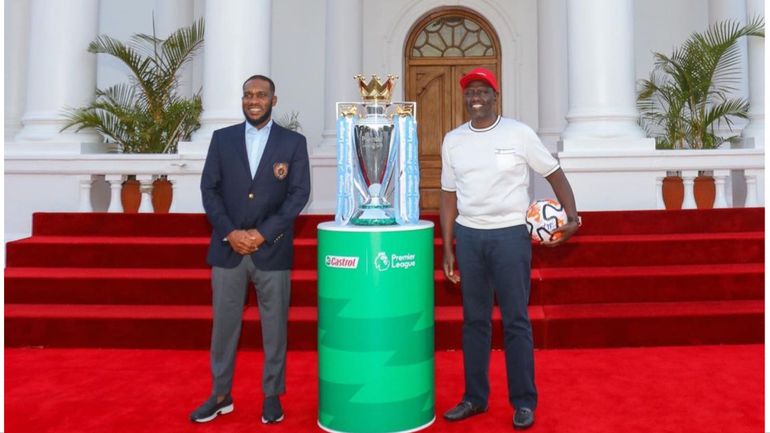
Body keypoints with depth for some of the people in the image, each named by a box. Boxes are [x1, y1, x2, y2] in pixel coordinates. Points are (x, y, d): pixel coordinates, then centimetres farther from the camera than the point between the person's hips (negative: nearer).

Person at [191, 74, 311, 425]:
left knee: (274, 325, 7)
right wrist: (230, 232, -9)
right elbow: (209, 188, 4)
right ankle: (221, 395, 24)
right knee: (224, 323, 9)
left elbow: (299, 193, -3)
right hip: (227, 248, 2)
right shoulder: (222, 138, 8)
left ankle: (272, 395, 22)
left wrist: (263, 233, -12)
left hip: (272, 250, -1)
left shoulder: (293, 142, 3)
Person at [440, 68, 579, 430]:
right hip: (468, 235, 4)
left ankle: (524, 402, 16)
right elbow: (449, 196, 11)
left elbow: (555, 173, 4)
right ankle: (475, 397, 23)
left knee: (516, 320, 2)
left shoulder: (519, 133, -3)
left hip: (510, 234, -3)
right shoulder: (452, 140, 7)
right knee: (474, 319, 11)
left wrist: (572, 215, -11)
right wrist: (447, 248, 7)